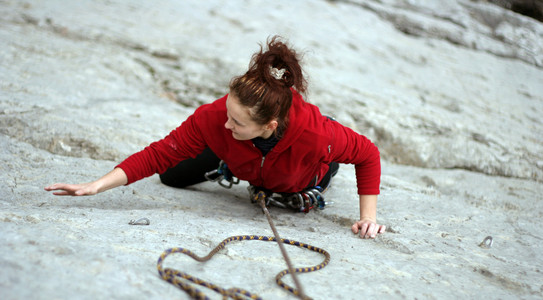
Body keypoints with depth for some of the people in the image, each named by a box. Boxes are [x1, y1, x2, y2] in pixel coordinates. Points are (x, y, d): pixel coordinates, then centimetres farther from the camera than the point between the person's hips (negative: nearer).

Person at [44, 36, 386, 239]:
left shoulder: (317, 133, -49)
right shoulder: (215, 117, -44)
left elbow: (368, 154, -32)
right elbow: (159, 154, -39)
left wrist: (368, 216, -31)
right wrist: (97, 186, -48)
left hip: (301, 183, -1)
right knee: (174, 177, 1)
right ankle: (226, 164, 25)